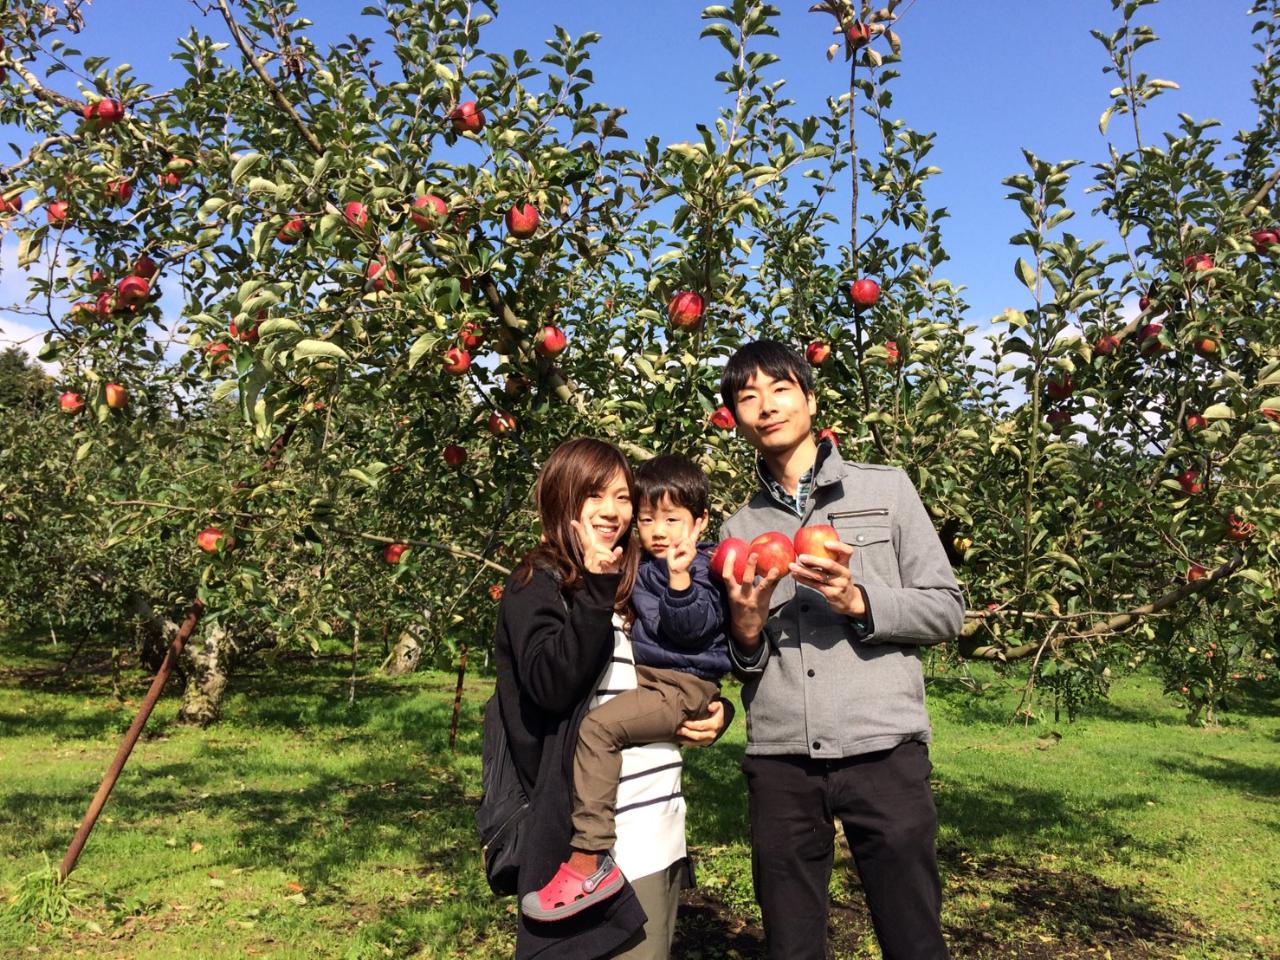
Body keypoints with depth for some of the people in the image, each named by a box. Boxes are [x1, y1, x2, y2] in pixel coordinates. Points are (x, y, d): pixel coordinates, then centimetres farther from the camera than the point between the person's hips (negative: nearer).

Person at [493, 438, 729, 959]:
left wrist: (713, 712, 4)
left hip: (662, 825, 8)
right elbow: (550, 685, -22)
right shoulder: (537, 585, -7)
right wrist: (595, 592, -24)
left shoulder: (633, 584, 14)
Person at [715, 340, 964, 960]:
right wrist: (745, 632, -7)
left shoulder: (885, 489, 6)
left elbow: (946, 610, 3)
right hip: (777, 763, 3)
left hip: (883, 749, -2)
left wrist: (857, 602, -12)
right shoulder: (738, 530, 13)